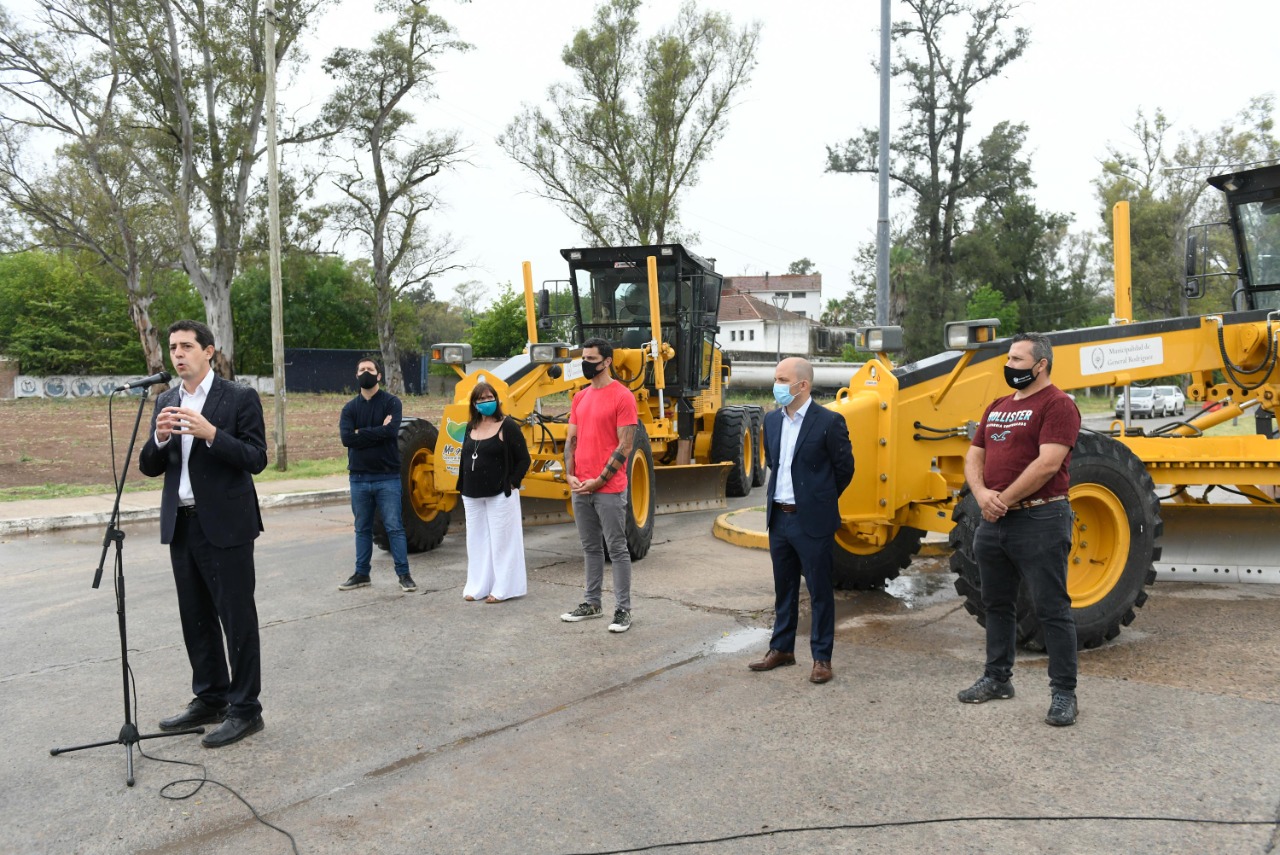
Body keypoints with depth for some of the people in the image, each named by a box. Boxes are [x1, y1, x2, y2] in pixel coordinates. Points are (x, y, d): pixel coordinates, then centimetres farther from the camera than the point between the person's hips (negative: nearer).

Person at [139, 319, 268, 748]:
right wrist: (159, 438, -11)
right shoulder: (165, 403, 12)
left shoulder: (240, 398, -6)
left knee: (237, 618, 0)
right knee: (196, 617, 15)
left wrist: (210, 433, -24)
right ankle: (209, 699, 29)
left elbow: (257, 459, -12)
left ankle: (245, 708, 9)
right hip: (181, 525, 6)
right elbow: (149, 468, 10)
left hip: (225, 525, -6)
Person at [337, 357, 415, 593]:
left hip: (387, 477, -3)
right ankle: (361, 574, 23)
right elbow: (346, 438, -9)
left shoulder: (391, 402, -2)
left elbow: (392, 431, -19)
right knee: (362, 529, 13)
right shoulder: (350, 407, 7)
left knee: (394, 527, -2)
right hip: (359, 478, 4)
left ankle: (404, 574, 6)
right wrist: (378, 432, -14)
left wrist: (361, 433, -10)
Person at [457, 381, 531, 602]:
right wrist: (463, 488, 11)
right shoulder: (471, 427, 11)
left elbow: (523, 460, -8)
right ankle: (477, 586, 21)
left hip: (500, 495, -6)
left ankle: (503, 588, 7)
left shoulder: (507, 426, -8)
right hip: (473, 496, 6)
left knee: (501, 540, 0)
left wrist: (511, 484, -12)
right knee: (477, 541, 11)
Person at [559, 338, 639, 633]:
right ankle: (592, 603, 26)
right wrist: (570, 475, 1)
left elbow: (625, 446, -13)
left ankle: (623, 609, 9)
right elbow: (571, 439, 15)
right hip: (580, 488, 7)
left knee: (617, 549, 1)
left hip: (609, 489, -7)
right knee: (590, 548, 15)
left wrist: (599, 481, -14)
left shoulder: (622, 396, -9)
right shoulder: (580, 397, 13)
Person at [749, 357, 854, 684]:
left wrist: (821, 500, 7)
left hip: (812, 521, -6)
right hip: (779, 518, 6)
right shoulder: (772, 420, 5)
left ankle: (822, 657, 16)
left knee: (820, 592, 5)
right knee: (784, 589, 17)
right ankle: (782, 649, 30)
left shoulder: (829, 422, -13)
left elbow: (844, 468, -4)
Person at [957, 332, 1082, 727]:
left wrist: (1005, 499, -15)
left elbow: (1048, 463, -20)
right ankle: (997, 678, 30)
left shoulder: (1057, 404, -10)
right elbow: (974, 457, 12)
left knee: (1051, 608, -1)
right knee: (997, 604, 17)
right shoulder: (997, 408, 15)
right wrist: (982, 494, -8)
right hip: (993, 521, 9)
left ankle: (1064, 692, 10)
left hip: (1038, 520, -8)